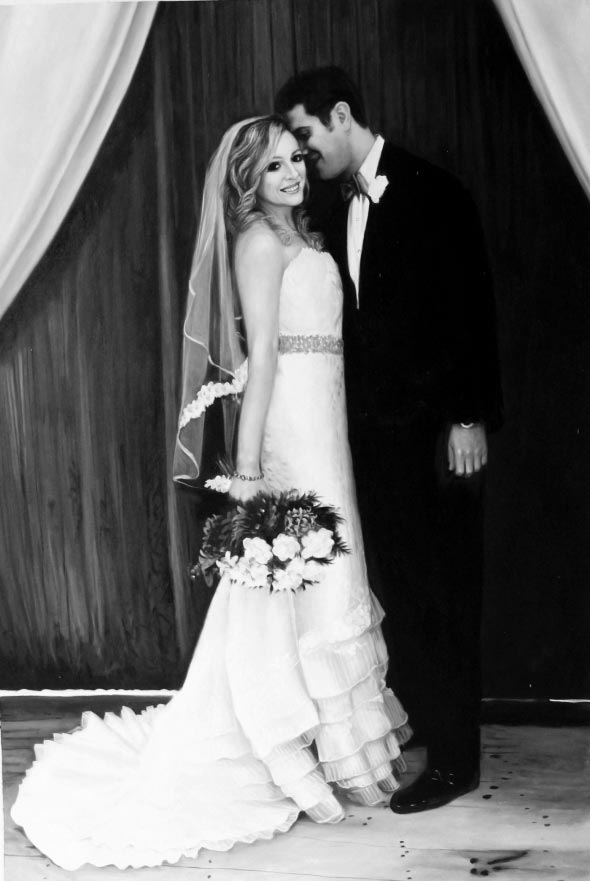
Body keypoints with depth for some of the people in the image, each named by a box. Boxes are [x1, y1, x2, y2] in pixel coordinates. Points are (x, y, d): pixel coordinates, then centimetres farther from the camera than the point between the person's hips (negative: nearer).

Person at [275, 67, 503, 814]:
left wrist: (468, 417, -15)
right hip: (371, 431, 6)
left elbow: (472, 311, -10)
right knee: (394, 589, 10)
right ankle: (414, 718, 23)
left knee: (443, 593, 1)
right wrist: (349, 423, 7)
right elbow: (350, 326, 13)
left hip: (434, 430, -6)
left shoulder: (432, 194, -6)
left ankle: (455, 759, 9)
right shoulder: (339, 214, 13)